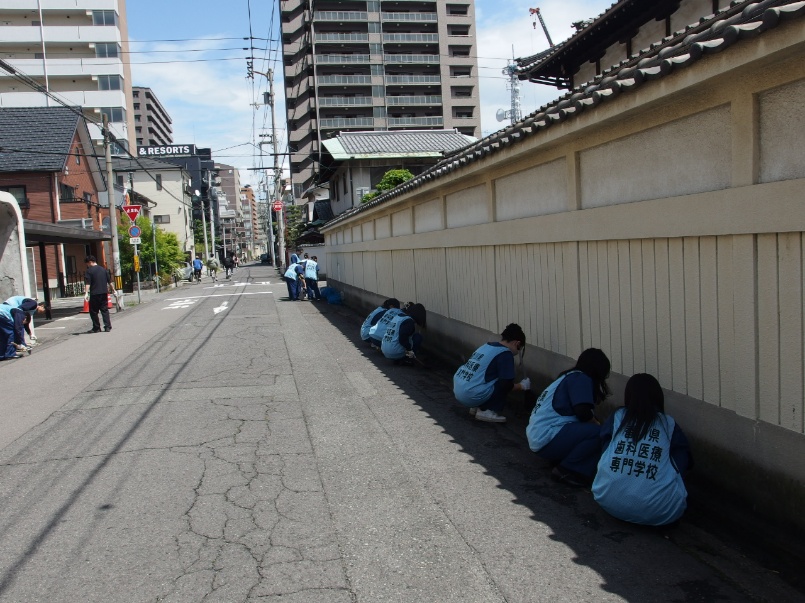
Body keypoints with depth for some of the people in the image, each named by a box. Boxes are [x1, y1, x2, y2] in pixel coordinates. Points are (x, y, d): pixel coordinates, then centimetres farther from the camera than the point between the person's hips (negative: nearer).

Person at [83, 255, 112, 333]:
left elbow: (87, 283, -16)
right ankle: (108, 327, 3)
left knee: (93, 312, 4)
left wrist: (86, 293, -22)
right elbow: (109, 281, 16)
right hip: (104, 293, 5)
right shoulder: (103, 269, 11)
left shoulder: (89, 271, -6)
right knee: (105, 310, 9)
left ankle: (96, 328, 6)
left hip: (94, 294, -5)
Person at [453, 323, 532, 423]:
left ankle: (477, 407, 17)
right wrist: (522, 386, 13)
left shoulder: (487, 346, 16)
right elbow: (506, 384, -9)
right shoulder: (506, 354, -7)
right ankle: (486, 411, -2)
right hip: (471, 396, -9)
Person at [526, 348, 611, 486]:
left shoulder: (570, 377, 21)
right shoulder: (581, 379, -7)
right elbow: (583, 413, -18)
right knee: (598, 433, -18)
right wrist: (597, 424, 0)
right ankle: (567, 470, -11)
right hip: (547, 438, -10)